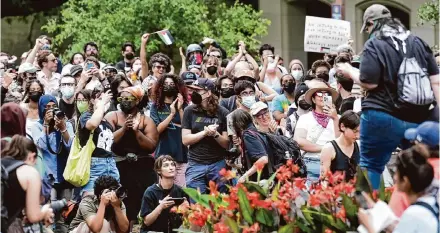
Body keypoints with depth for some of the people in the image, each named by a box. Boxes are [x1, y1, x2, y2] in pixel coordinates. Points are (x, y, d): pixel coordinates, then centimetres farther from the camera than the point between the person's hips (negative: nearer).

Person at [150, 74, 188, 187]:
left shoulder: (183, 105, 10)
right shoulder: (156, 106, 6)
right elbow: (157, 130, -4)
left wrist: (180, 110, -9)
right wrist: (171, 114, -13)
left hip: (181, 154, 1)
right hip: (163, 155, -1)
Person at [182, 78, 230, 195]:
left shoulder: (222, 113, 0)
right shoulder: (190, 111, 2)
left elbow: (227, 144, 1)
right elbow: (185, 140, -3)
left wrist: (215, 134, -18)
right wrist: (204, 132, -15)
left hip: (218, 165, 0)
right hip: (196, 165, 0)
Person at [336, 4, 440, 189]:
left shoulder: (374, 45, -4)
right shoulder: (418, 42, 11)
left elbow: (369, 83, -13)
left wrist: (350, 72, 5)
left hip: (383, 117, -5)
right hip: (418, 119, 5)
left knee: (370, 166, 7)